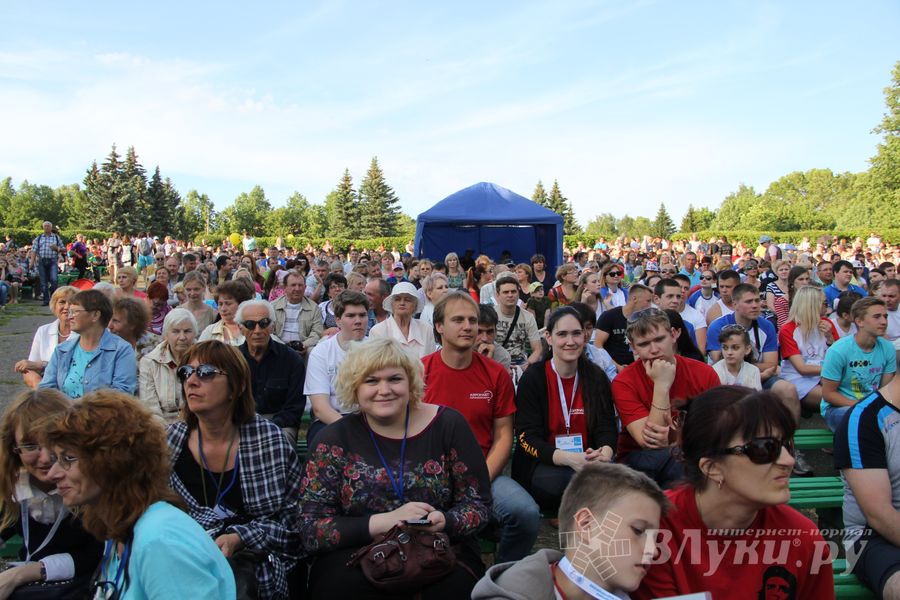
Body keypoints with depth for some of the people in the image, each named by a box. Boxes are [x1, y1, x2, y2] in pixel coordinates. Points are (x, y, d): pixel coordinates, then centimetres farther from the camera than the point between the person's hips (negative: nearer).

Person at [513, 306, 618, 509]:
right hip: (542, 465, -2)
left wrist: (605, 453, -26)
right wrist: (569, 458, -30)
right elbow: (528, 438, -12)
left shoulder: (597, 377, 6)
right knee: (554, 481, -36)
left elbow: (606, 427, 0)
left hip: (588, 460, 3)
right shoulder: (532, 379, -5)